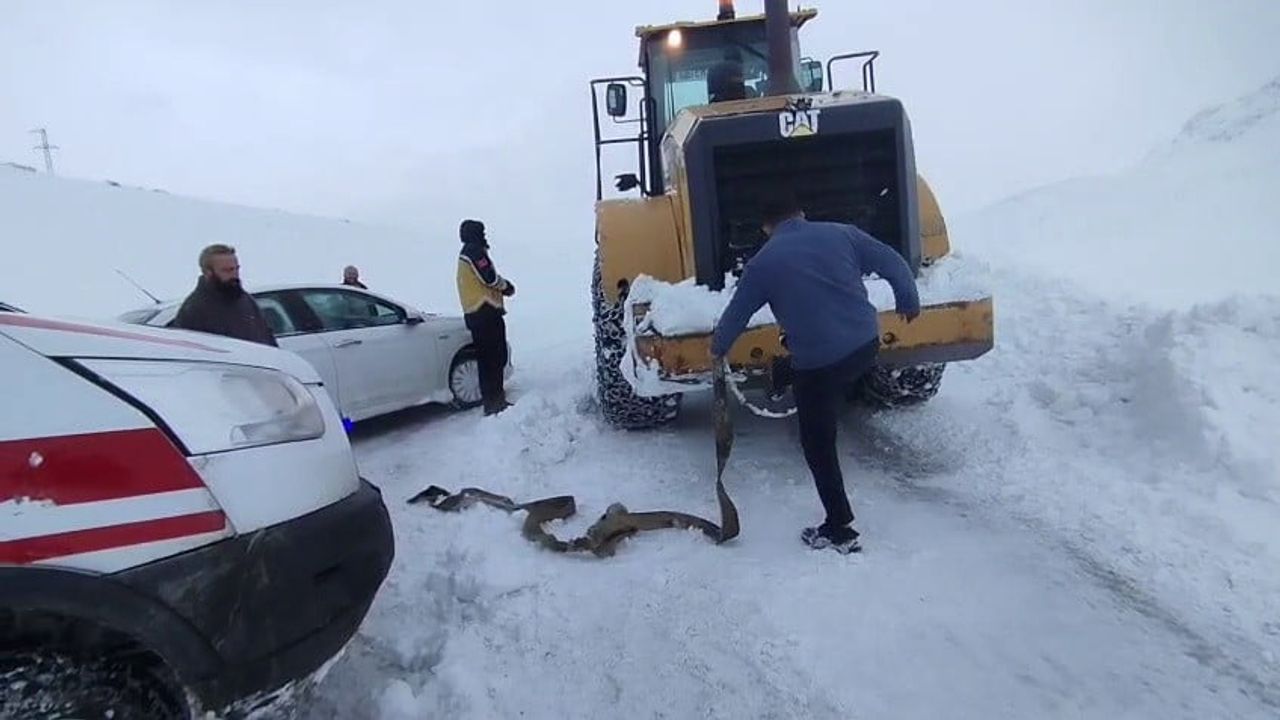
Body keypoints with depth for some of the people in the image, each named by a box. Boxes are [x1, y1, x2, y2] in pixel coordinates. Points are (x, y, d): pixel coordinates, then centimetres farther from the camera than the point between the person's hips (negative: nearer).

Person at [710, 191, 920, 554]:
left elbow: (737, 312, 10)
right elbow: (894, 264, 6)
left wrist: (718, 347, 28)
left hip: (817, 363, -4)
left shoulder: (763, 263, 0)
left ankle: (840, 531, 17)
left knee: (818, 444, 10)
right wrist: (909, 303, 24)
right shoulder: (841, 233, 6)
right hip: (867, 345, 4)